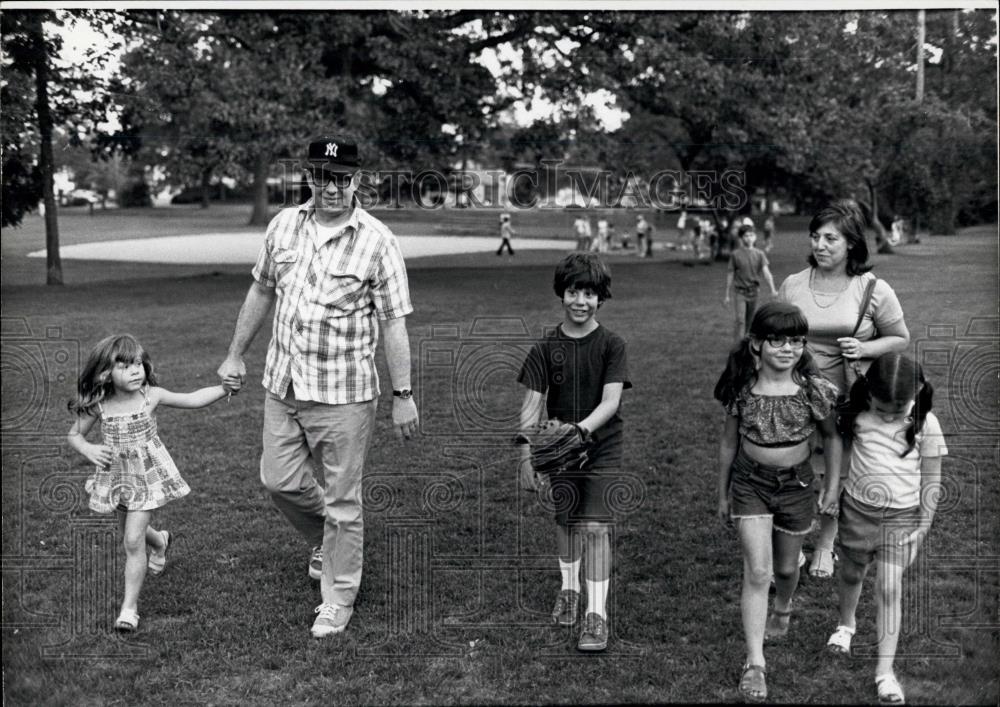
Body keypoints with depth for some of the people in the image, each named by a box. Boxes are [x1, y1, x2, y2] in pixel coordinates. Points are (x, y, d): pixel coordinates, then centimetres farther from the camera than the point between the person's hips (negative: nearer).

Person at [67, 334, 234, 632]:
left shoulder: (151, 395, -13)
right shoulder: (99, 406, -11)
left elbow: (193, 399, -4)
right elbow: (74, 434, 2)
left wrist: (223, 388, -14)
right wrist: (88, 450, -18)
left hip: (147, 477, -3)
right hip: (116, 477, 3)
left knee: (133, 541, -10)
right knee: (131, 533, 23)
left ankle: (130, 606, 1)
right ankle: (159, 541, 60)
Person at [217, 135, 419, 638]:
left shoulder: (376, 241, -11)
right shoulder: (284, 225, 3)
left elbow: (393, 323, -10)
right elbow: (261, 291, 15)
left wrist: (403, 395, -11)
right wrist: (236, 355, 18)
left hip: (344, 393, -5)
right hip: (282, 384, 5)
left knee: (341, 501, 3)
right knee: (279, 481, 12)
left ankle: (338, 601, 19)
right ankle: (325, 540, 41)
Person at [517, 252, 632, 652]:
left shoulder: (611, 345, -9)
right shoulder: (546, 349, -4)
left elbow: (611, 401, -18)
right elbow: (532, 404, -6)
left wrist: (581, 427, -35)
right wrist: (526, 457, -12)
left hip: (602, 448, -3)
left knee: (596, 526, -10)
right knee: (566, 521, 16)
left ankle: (596, 614, -3)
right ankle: (569, 589, 39)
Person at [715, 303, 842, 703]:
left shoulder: (815, 390, -13)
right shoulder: (743, 390, -11)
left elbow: (831, 437, 4)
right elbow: (729, 442, 1)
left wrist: (832, 486, 6)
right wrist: (723, 495, 8)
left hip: (796, 483, 1)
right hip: (750, 482, -1)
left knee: (786, 567, 17)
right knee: (757, 572, -9)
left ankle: (782, 610, 53)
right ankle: (754, 663, -4)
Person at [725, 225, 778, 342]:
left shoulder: (759, 255, 2)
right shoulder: (736, 254, -2)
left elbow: (766, 272, -10)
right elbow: (730, 275, 3)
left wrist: (772, 289, -25)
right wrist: (727, 295, 4)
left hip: (754, 292, 2)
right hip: (740, 292, -2)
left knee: (751, 322, 10)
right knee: (739, 320, -12)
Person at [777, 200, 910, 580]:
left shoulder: (874, 290, -7)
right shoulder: (792, 285, -2)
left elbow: (900, 339, 3)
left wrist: (864, 349, -15)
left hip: (846, 401, -1)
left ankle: (826, 543, 35)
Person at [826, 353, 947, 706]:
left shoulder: (925, 424, -13)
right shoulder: (856, 415, -11)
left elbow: (931, 480, -4)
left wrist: (923, 524, -3)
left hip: (901, 518, -2)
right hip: (857, 509, 2)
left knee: (889, 590, -5)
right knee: (851, 574, 20)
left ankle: (885, 670, 2)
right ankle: (846, 623, 50)